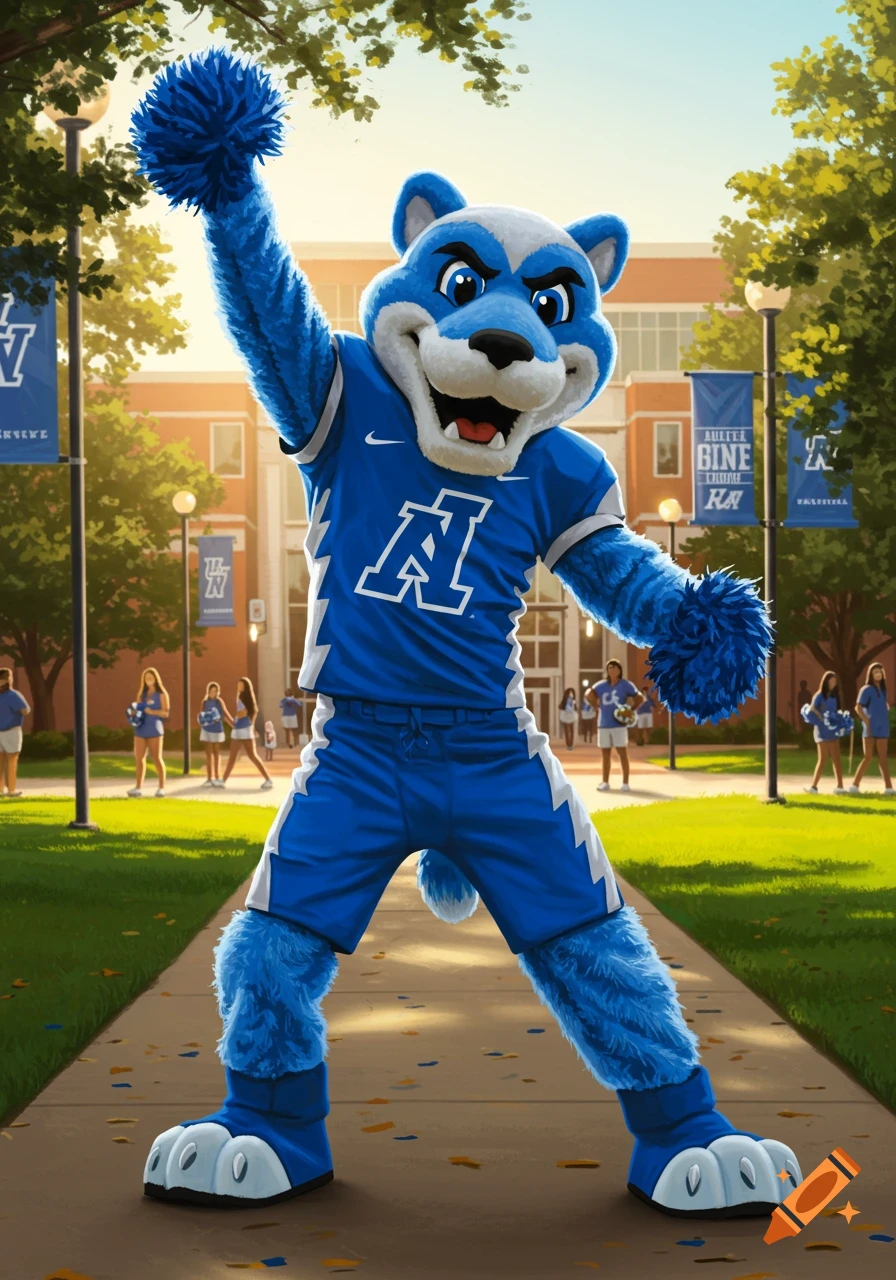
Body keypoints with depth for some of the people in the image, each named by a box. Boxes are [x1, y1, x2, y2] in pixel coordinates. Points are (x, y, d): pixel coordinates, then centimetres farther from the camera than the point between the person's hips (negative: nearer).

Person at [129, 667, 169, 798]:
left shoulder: (161, 694, 1)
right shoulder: (142, 694, 18)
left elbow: (166, 712, -6)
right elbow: (138, 709, 20)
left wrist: (152, 711, -19)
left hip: (154, 729, -5)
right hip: (140, 729, 5)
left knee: (156, 758, -2)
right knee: (139, 758, 1)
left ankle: (161, 787, 4)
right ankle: (138, 787, 5)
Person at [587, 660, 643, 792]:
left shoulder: (626, 685, -1)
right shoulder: (601, 685, 8)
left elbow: (640, 698, 0)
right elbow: (589, 695, 18)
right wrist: (596, 706, 9)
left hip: (619, 725, -4)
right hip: (603, 725, 4)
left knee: (622, 753, -5)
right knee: (605, 754, 8)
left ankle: (625, 783, -3)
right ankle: (605, 782, 15)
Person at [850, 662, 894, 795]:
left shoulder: (882, 689, 14)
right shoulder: (867, 689, -6)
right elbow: (858, 708, -12)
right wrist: (867, 722, -15)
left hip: (882, 729, 6)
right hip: (870, 729, -6)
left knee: (883, 759, 5)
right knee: (868, 757, -7)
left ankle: (888, 788, 4)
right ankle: (855, 786, -2)